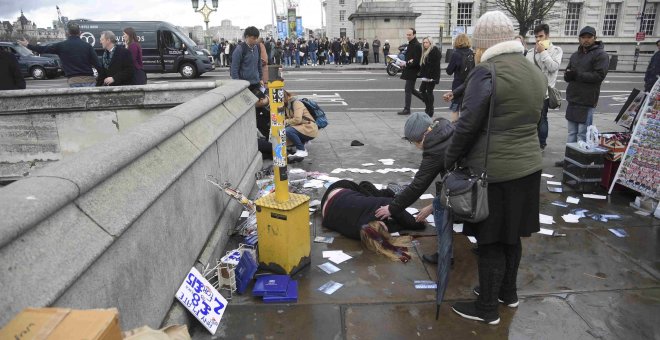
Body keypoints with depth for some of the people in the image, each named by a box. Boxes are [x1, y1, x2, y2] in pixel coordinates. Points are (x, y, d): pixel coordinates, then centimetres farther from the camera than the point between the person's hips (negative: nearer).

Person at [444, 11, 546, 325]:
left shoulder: (487, 72, -16)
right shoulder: (536, 73, 10)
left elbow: (468, 125, -17)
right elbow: (529, 121, 14)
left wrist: (449, 161, -6)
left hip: (492, 171, -8)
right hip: (527, 166, 8)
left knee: (490, 241, 4)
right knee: (511, 236, 21)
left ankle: (487, 308, 19)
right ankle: (508, 291, 38)